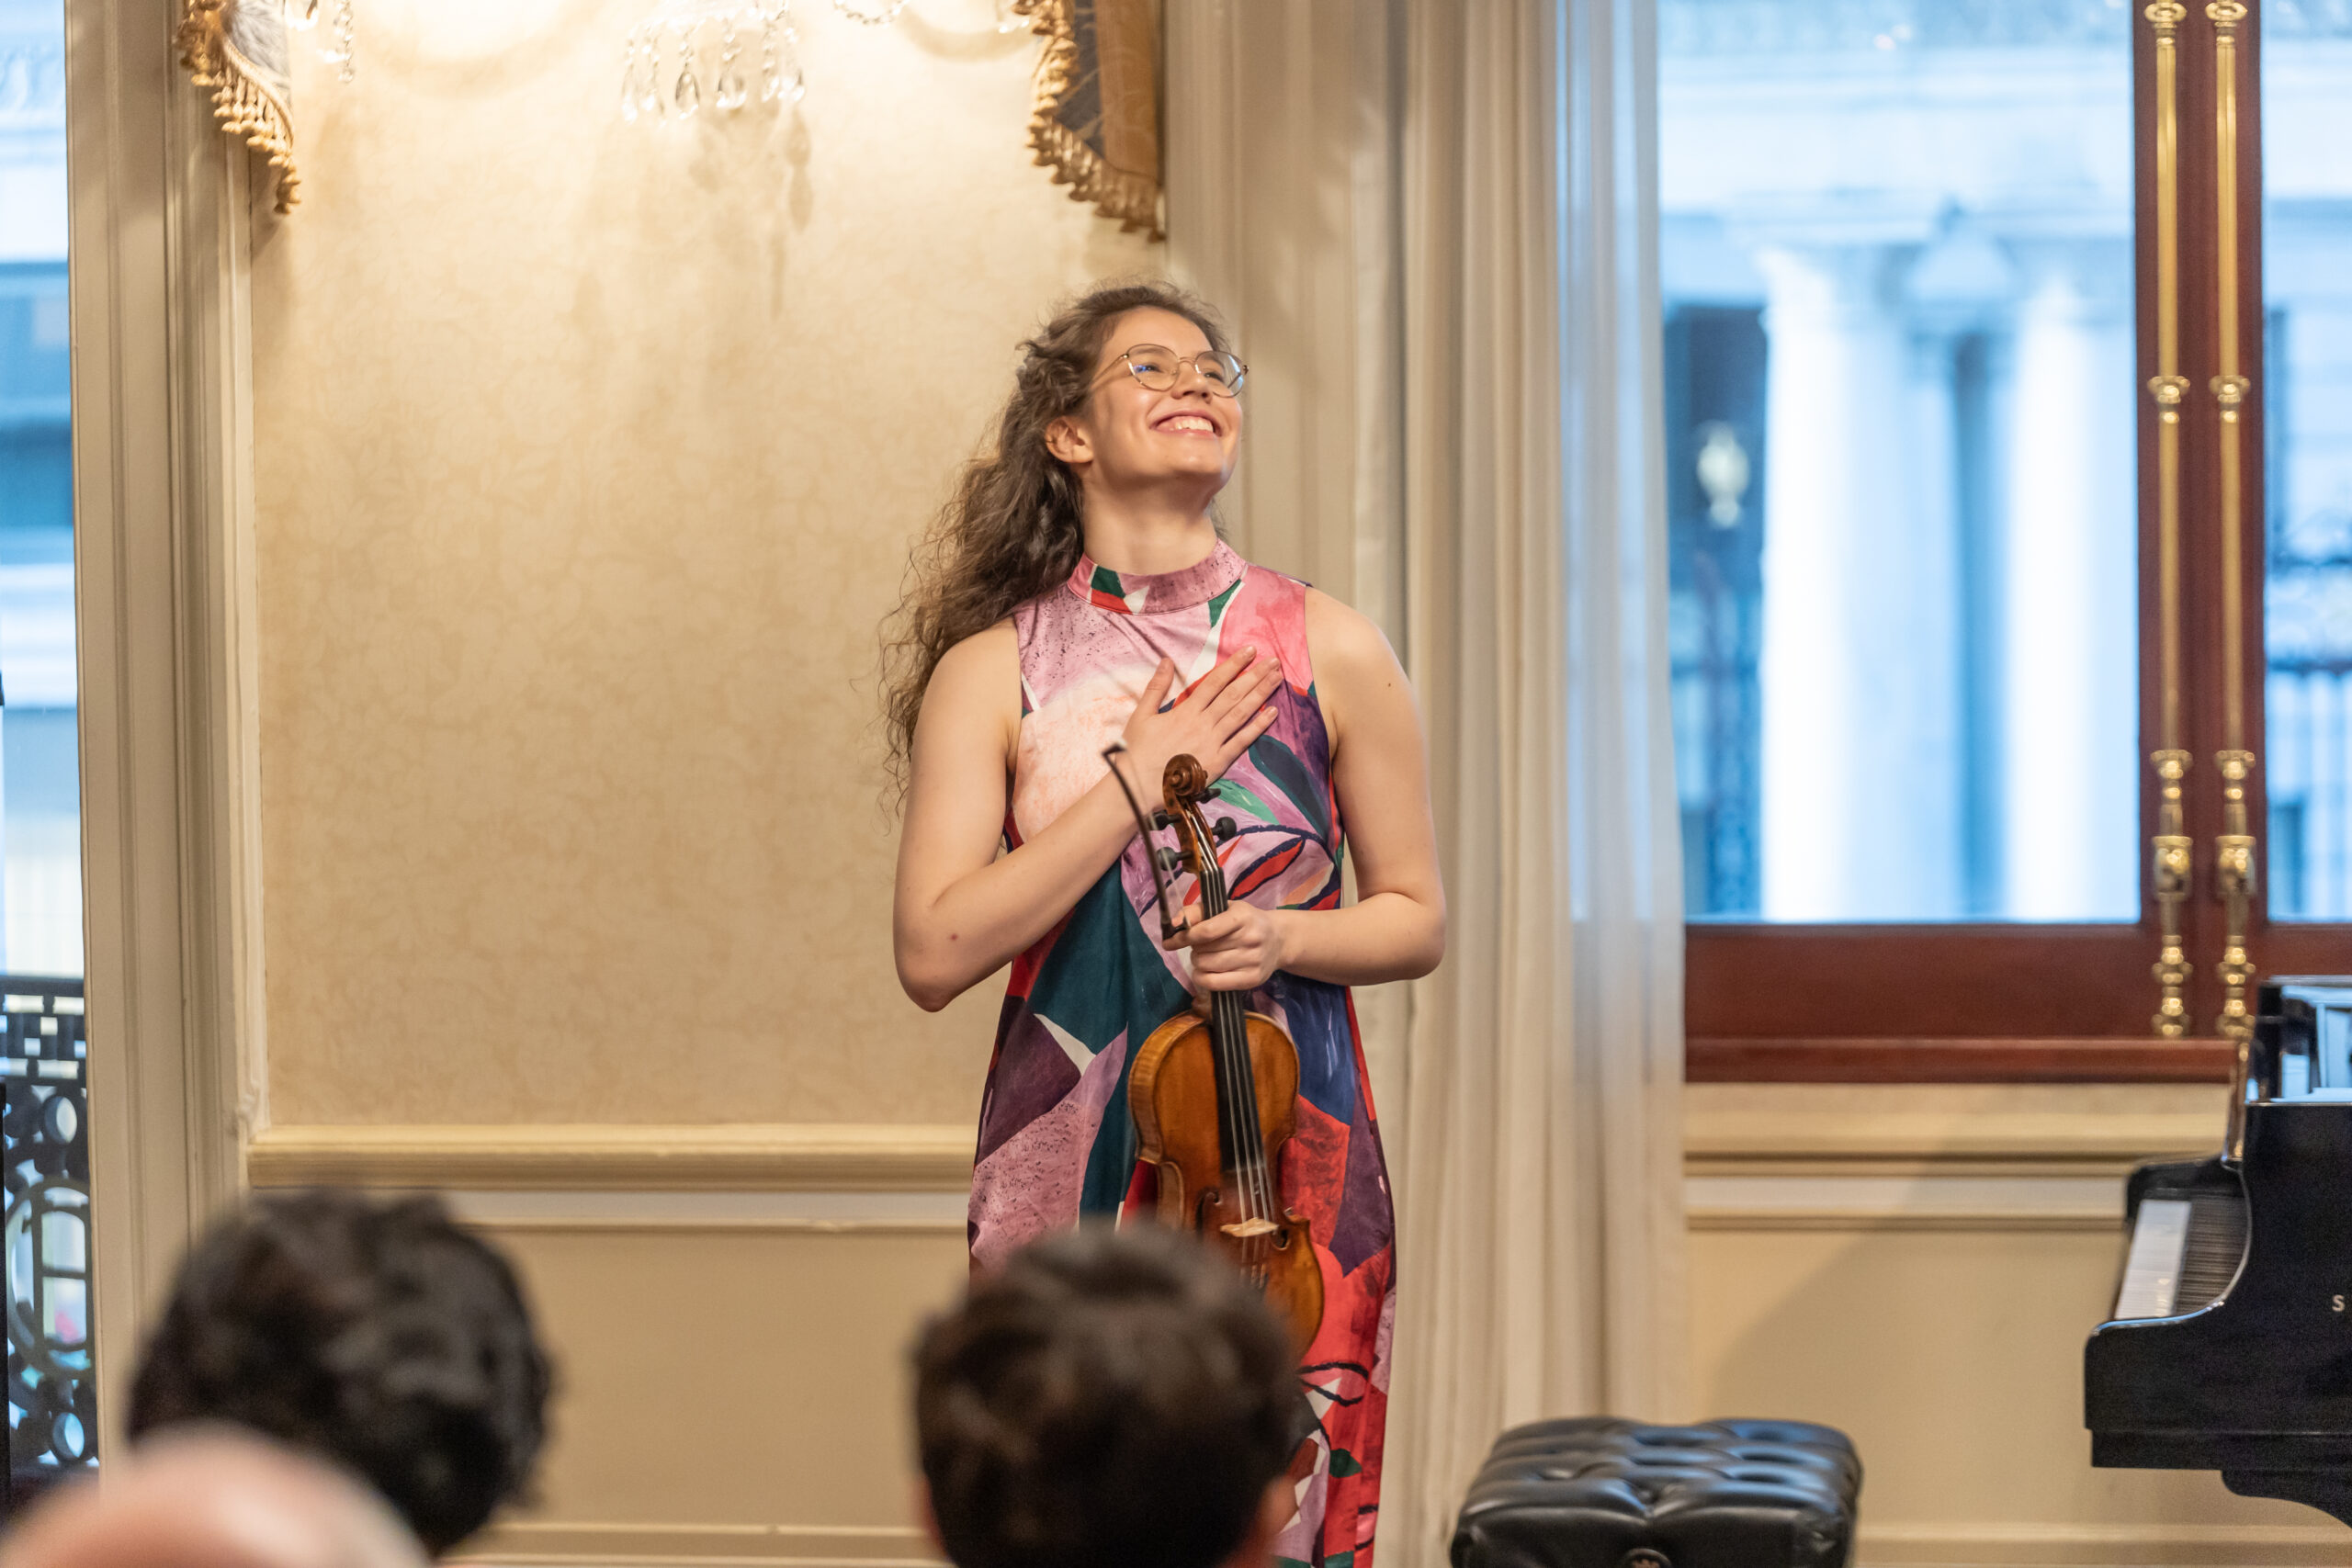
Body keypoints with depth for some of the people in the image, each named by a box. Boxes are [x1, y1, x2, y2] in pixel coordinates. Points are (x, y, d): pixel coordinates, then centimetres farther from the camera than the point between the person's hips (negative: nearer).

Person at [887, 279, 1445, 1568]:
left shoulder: (1327, 652, 2)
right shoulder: (990, 673, 1)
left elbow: (1414, 918, 9)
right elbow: (934, 953, -8)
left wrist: (1283, 939, -11)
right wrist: (1135, 786, -12)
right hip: (1068, 1171, 0)